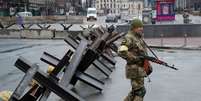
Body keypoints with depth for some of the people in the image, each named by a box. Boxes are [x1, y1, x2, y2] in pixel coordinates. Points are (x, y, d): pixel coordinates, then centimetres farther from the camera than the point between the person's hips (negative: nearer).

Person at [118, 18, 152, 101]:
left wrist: (148, 65, 14)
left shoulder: (139, 37, 15)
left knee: (135, 91, 16)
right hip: (135, 69, -9)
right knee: (140, 91, -6)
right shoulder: (129, 38, -14)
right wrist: (135, 58, -23)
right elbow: (121, 51, -27)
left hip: (140, 68, 9)